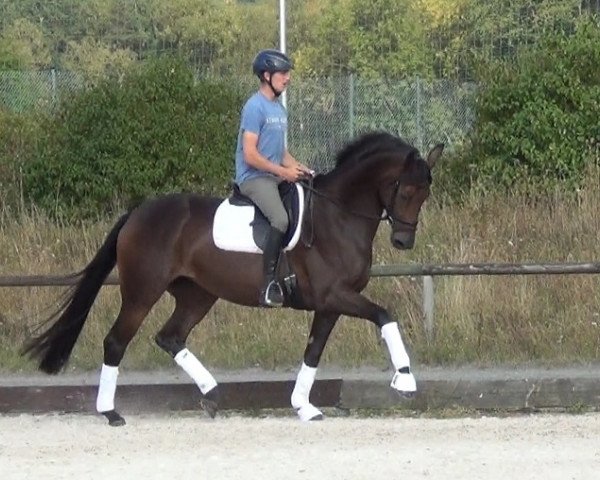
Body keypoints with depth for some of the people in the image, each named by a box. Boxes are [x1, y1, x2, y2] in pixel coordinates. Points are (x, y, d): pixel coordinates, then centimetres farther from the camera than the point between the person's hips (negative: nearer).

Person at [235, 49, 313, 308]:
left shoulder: (279, 108, 17)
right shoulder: (255, 107, -12)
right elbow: (250, 155, -18)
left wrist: (297, 167, 7)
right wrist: (283, 171, -15)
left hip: (275, 177, 10)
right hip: (254, 177, -10)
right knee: (280, 220, -32)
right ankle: (268, 284, -29)